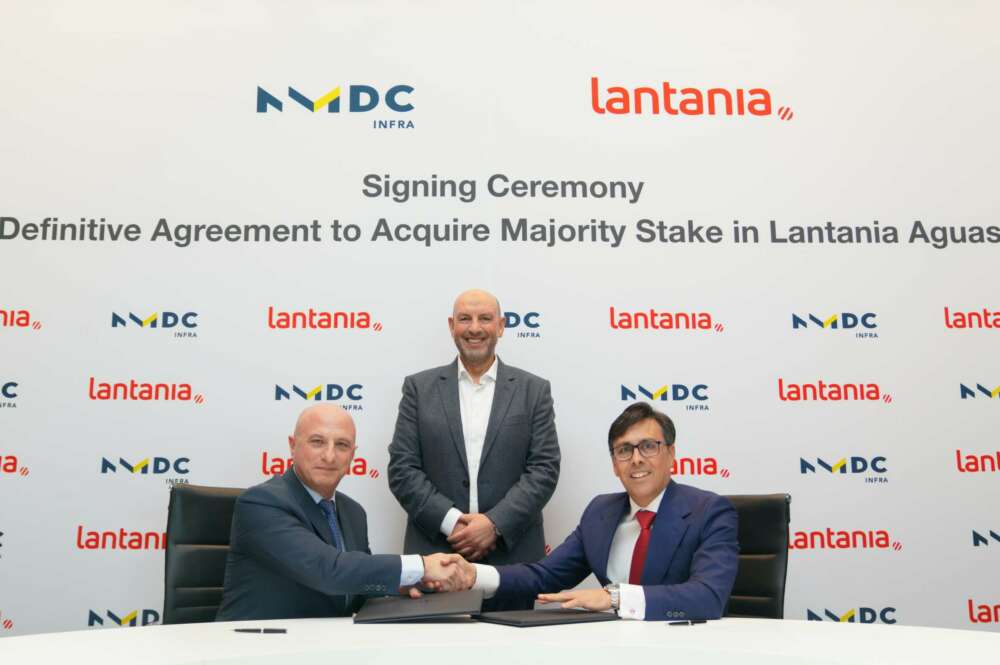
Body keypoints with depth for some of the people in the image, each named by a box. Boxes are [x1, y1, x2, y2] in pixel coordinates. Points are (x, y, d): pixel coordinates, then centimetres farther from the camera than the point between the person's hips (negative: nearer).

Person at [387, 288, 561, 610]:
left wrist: (495, 524, -13)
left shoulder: (533, 390, 5)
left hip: (512, 556, 0)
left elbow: (545, 468, -2)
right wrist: (451, 522, -12)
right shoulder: (419, 388, 5)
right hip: (434, 554, 0)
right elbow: (402, 468, 0)